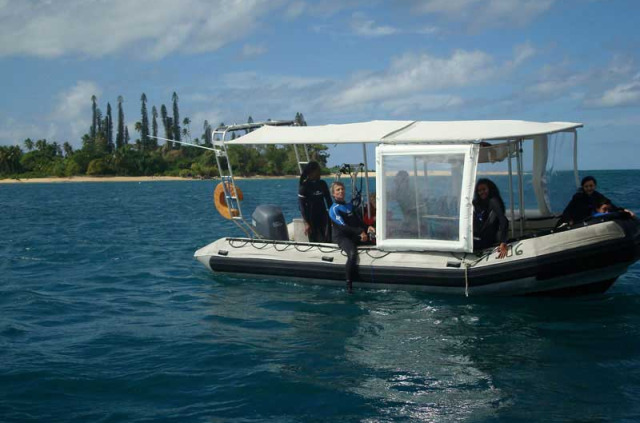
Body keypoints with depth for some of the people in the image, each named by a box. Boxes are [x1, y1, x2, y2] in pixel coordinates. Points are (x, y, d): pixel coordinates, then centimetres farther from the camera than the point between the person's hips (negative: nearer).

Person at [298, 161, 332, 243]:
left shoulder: (322, 184, 6)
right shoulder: (303, 186, -7)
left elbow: (329, 200, 14)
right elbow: (302, 205, -9)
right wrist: (306, 223, -14)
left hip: (323, 215, 4)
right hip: (311, 217, -4)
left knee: (328, 241, -6)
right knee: (314, 241, 0)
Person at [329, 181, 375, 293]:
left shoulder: (349, 205, 22)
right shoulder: (334, 209, -2)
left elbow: (358, 221, 18)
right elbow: (343, 226, -13)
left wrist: (367, 228, -3)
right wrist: (360, 232, -20)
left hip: (354, 235, 8)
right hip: (341, 237, -8)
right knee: (352, 253, -36)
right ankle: (349, 285, -35)